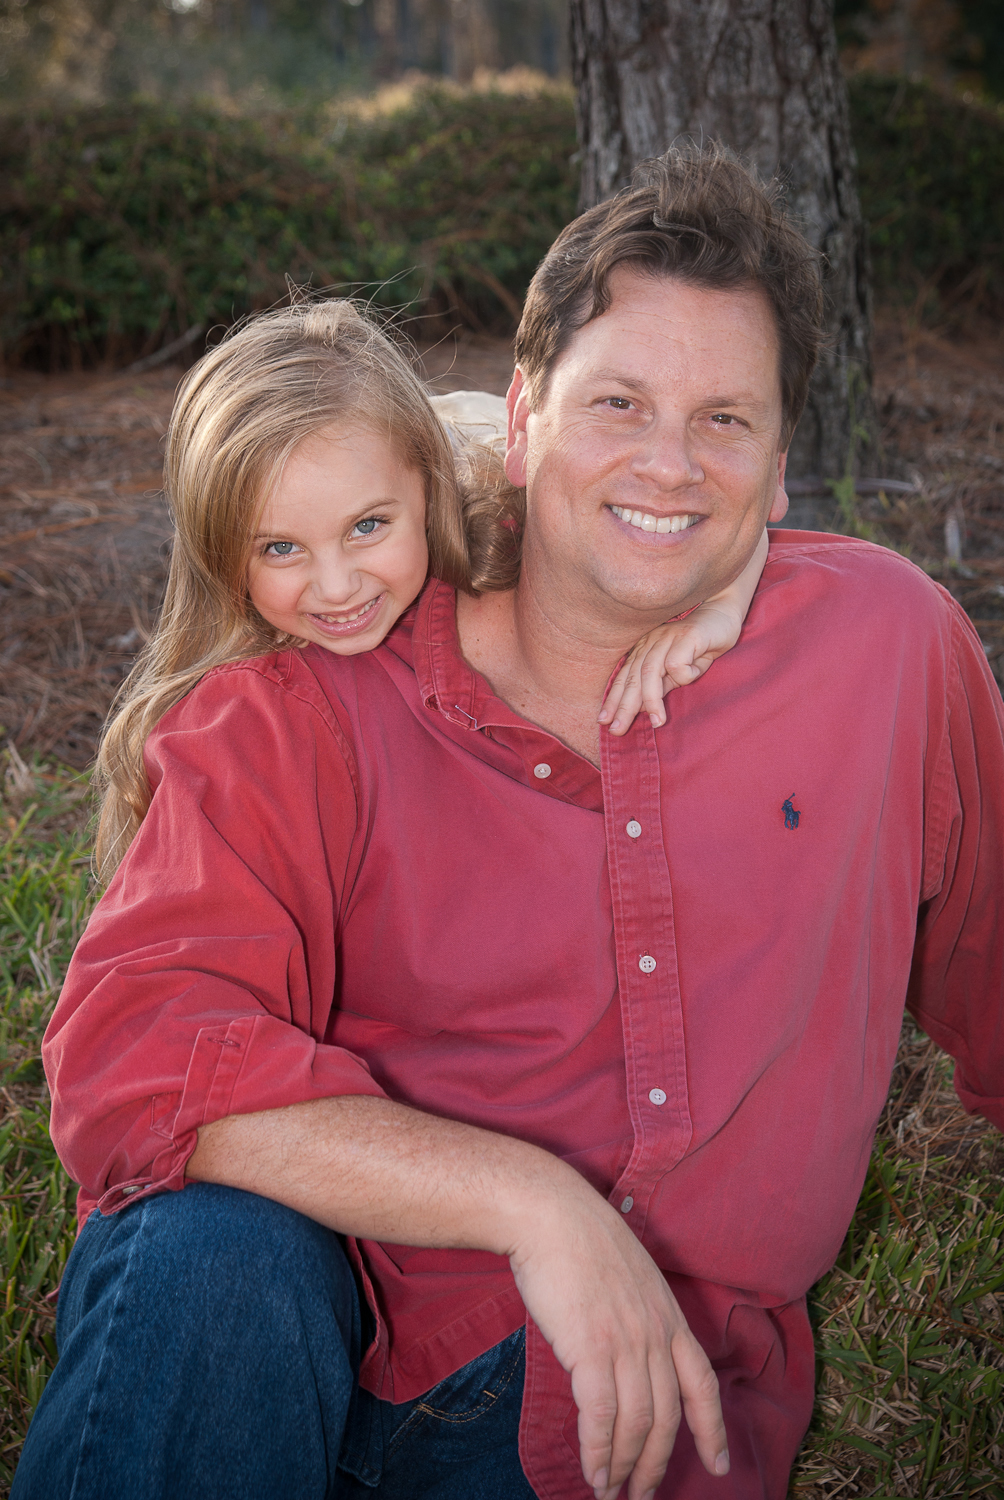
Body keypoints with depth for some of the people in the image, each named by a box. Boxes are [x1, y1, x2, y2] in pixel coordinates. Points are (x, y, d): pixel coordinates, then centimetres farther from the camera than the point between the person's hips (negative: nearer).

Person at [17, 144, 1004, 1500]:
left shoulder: (891, 640, 0)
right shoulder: (308, 706, -7)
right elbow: (127, 1055, -19)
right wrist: (529, 1201, -26)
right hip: (330, 1340, -2)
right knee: (209, 1260, -32)